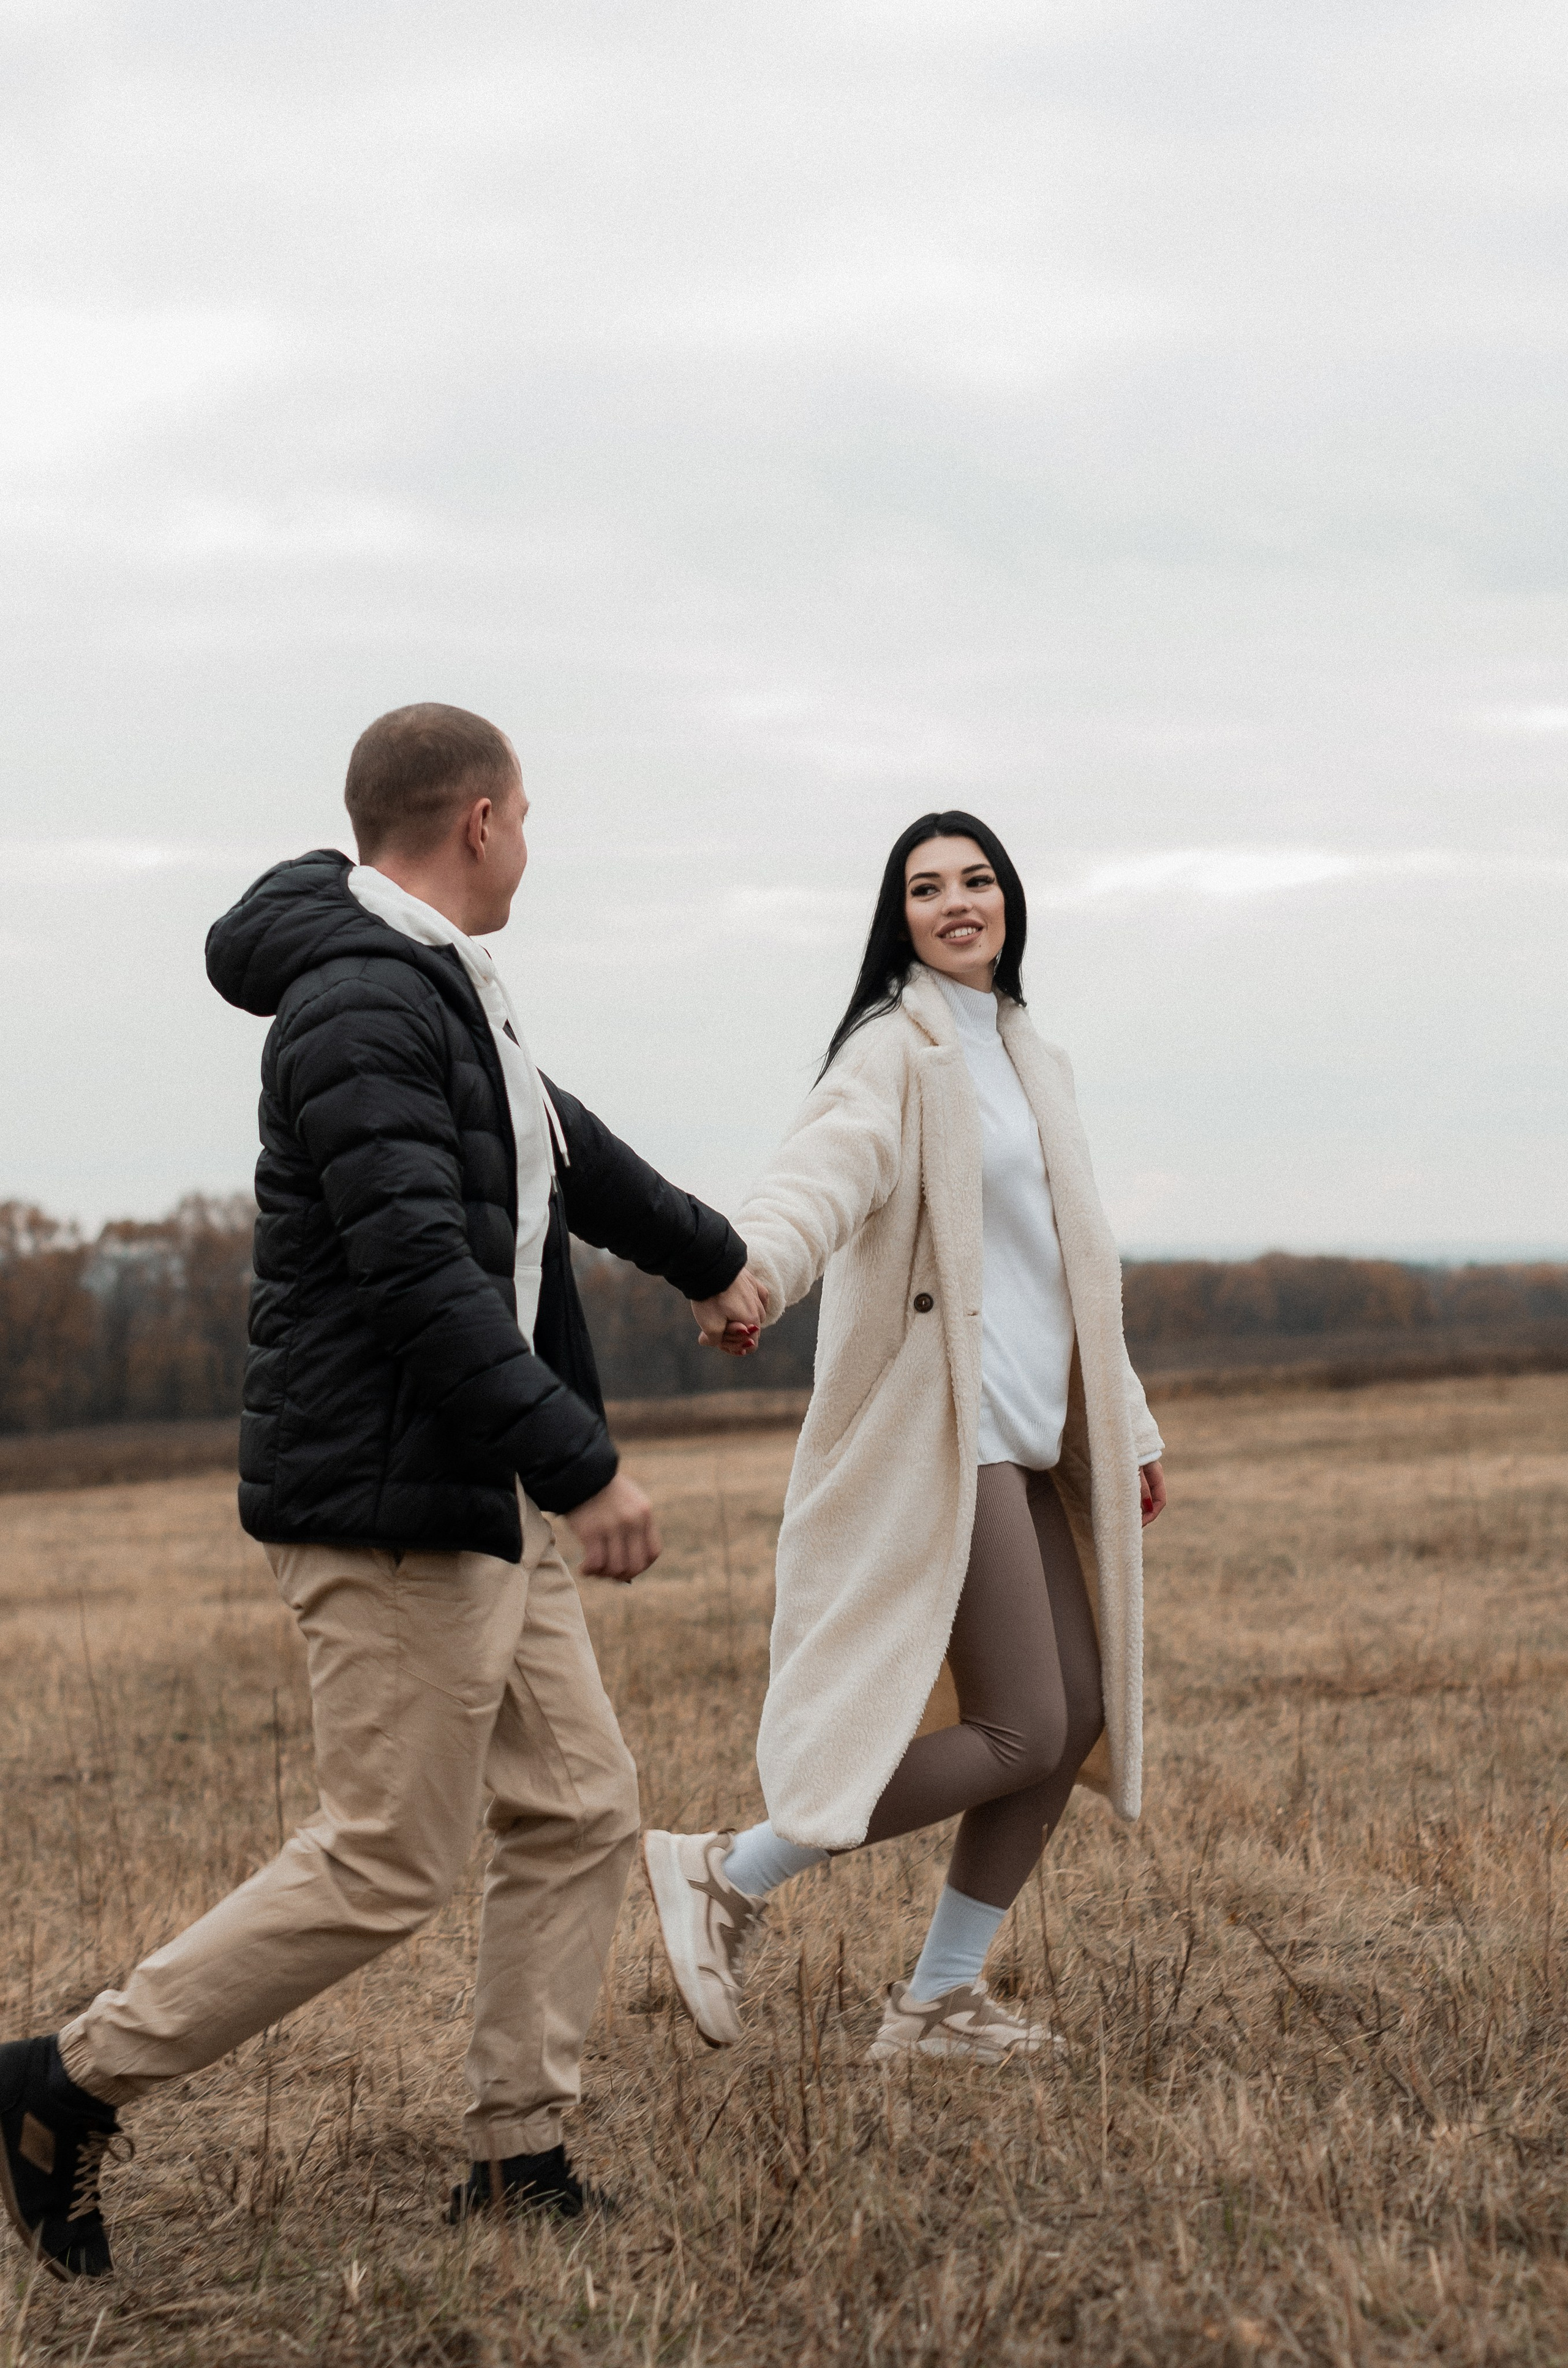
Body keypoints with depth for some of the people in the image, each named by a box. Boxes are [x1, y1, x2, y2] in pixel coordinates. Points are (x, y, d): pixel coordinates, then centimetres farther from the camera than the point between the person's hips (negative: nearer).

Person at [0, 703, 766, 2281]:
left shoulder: (439, 989, 14)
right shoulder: (359, 1011, -19)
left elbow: (562, 1149, 31)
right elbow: (421, 1276, -28)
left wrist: (709, 1258, 45)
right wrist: (581, 1463, -28)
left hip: (485, 1501, 10)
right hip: (389, 1508, -10)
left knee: (580, 1811, 10)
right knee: (387, 1867, -6)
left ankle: (516, 2165, 17)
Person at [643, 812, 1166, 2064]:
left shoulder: (1029, 1060, 18)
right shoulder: (896, 1052, -8)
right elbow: (823, 1174, -29)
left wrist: (1128, 1425, 28)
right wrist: (753, 1271, -50)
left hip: (1029, 1435, 9)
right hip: (943, 1429, -9)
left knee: (1079, 1718, 5)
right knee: (1020, 1731, -12)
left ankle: (935, 2000, 13)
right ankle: (726, 1876, -3)